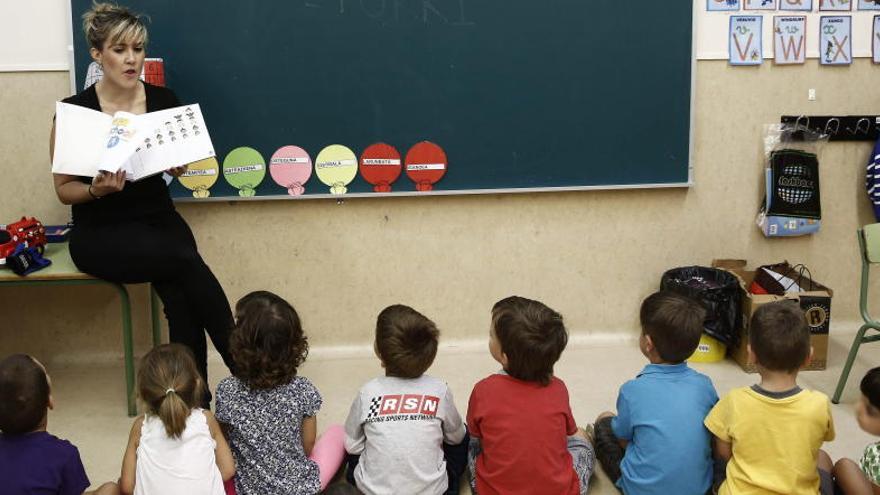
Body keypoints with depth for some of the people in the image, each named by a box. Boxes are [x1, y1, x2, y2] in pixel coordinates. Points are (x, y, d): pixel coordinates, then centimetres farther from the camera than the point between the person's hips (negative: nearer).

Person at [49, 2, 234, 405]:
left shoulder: (163, 100, 0)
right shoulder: (74, 111, -9)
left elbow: (180, 167, 12)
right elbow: (64, 189, -2)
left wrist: (179, 163, -12)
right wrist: (97, 189, -23)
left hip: (159, 219, 3)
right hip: (101, 232, -3)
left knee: (179, 294, -29)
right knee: (186, 260, -29)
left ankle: (195, 399, -19)